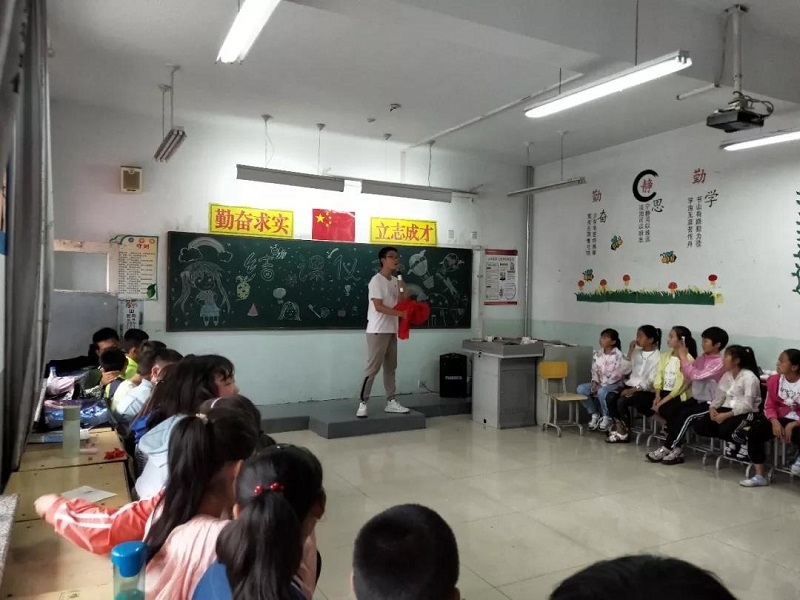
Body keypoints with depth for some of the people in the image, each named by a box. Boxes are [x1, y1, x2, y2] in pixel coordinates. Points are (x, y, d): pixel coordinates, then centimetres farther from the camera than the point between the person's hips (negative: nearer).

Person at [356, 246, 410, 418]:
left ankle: (391, 401, 19)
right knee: (373, 367, -7)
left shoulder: (395, 281, 13)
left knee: (390, 367, 12)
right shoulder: (376, 280, -12)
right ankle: (362, 403, -1)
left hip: (391, 330, 8)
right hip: (377, 331, -8)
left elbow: (399, 304, 13)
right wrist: (401, 313, -23)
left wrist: (402, 290, -3)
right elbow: (378, 307, -20)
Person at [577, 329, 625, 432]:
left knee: (601, 392, -38)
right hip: (600, 383, 6)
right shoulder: (597, 354, 5)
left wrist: (601, 386, -21)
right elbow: (595, 371, 9)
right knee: (581, 388, -18)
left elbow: (617, 375, -18)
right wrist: (595, 382, -11)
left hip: (615, 384, -6)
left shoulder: (618, 355, -14)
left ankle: (606, 418, -11)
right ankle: (595, 415, -2)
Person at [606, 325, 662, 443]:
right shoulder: (636, 352, 11)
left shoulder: (657, 357, -9)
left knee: (622, 401, -29)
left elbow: (651, 380, -16)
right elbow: (624, 370, 7)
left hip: (647, 391, -6)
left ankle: (625, 432, -9)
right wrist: (630, 352, -1)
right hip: (631, 385, 6)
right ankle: (619, 427, -10)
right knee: (610, 397, -21)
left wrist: (634, 389, -25)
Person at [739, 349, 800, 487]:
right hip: (780, 419, 5)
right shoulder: (774, 380, -1)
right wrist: (774, 422, -15)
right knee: (753, 432, -17)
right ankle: (760, 476, -8)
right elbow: (769, 405, 4)